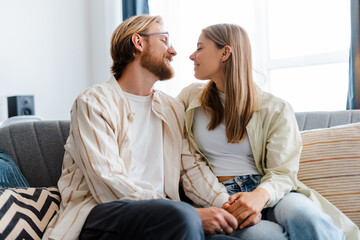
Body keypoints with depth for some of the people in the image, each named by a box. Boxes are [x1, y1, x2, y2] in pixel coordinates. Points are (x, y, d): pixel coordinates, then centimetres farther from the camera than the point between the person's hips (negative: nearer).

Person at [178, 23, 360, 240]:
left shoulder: (275, 109, 5)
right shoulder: (191, 97, 13)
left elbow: (282, 171, -1)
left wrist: (261, 194, -26)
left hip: (270, 195, -1)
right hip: (220, 202, 1)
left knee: (305, 216, -37)